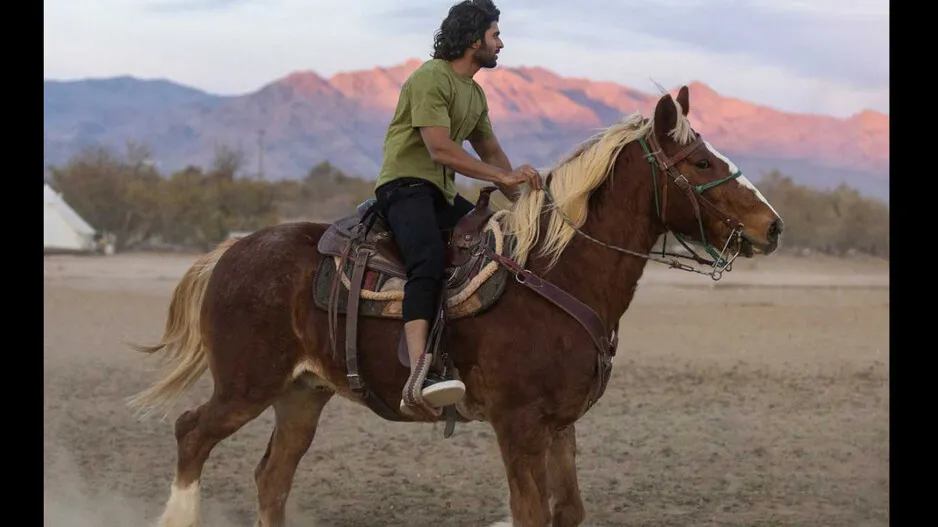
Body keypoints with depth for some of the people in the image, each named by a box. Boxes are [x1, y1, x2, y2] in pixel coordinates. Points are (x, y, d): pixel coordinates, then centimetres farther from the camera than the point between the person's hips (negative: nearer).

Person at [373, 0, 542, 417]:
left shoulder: (475, 93, 21)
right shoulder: (431, 78, -11)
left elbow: (490, 152, 26)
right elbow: (440, 150, -21)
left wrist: (522, 197, 13)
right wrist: (503, 177, -23)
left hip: (442, 194, 11)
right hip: (405, 183, -10)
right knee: (429, 257, -35)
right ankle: (418, 377, -53)